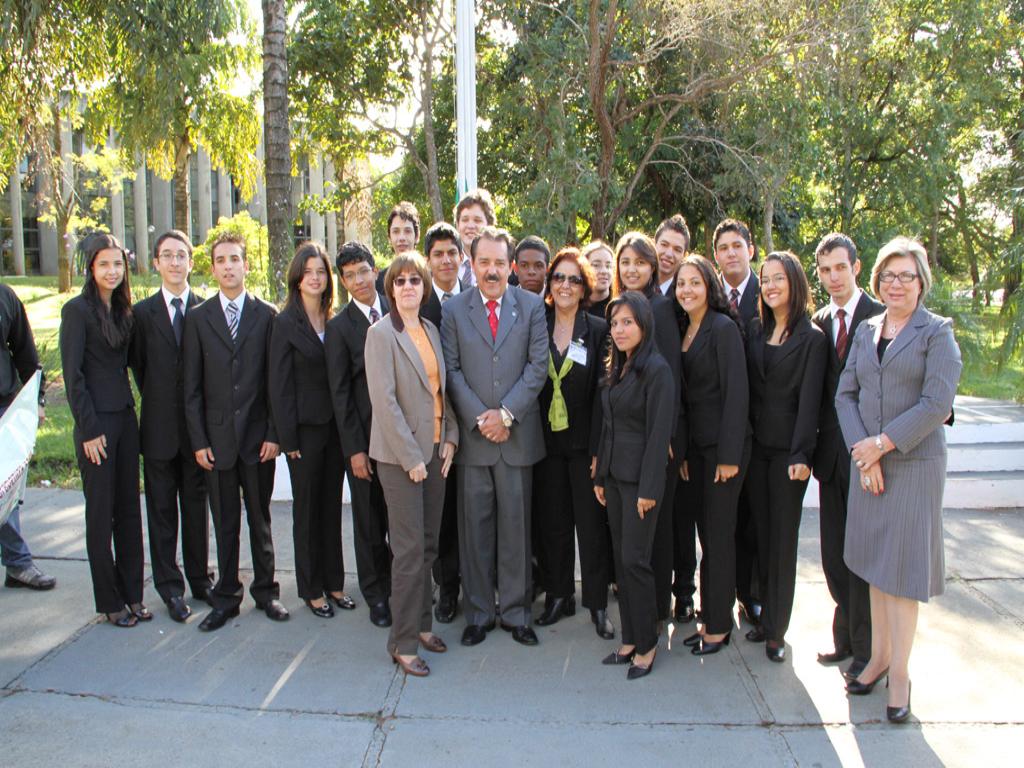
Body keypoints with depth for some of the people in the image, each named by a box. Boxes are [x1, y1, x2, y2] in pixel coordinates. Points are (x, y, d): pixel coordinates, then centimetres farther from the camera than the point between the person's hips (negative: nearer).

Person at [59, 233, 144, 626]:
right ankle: (110, 600, 16)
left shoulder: (123, 309, 10)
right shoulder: (77, 310, -9)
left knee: (129, 509, 11)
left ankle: (132, 593, 21)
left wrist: (132, 411, 7)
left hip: (125, 417, 6)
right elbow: (72, 375, -12)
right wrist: (89, 429, -13)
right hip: (96, 421, -6)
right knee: (101, 513, 4)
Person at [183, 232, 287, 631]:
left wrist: (274, 433, -6)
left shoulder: (267, 315, 1)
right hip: (217, 435, 1)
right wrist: (198, 440, -3)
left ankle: (266, 590, 25)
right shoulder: (199, 318, 4)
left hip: (257, 434, -1)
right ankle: (226, 597, 23)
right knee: (225, 523, 10)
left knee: (260, 519, 11)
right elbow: (192, 385, 2)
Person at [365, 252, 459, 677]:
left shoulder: (431, 330, 10)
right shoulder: (381, 334, -10)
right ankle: (403, 642, 7)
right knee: (410, 548, -4)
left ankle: (421, 623, 26)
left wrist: (450, 436, 4)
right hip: (400, 455, -6)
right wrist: (411, 456, -15)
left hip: (435, 450, 6)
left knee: (428, 543, 12)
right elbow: (384, 400, -15)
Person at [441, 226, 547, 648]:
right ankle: (478, 613, 20)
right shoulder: (454, 309, 4)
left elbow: (538, 365, -2)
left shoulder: (532, 306, 4)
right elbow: (451, 370, 0)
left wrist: (506, 414, -10)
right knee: (474, 526, 6)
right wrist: (478, 418, -9)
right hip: (471, 434, 0)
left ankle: (516, 613, 20)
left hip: (517, 433, 0)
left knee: (516, 526, 7)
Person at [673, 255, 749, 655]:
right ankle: (710, 618, 21)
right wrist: (681, 450, 7)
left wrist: (729, 455, -18)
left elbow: (736, 392, -15)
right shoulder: (682, 329, 11)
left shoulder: (724, 328, -11)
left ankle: (719, 625, 13)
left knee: (719, 535, 1)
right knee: (705, 532, 10)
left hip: (724, 444, -7)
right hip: (695, 444, 7)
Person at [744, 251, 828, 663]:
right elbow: (745, 387, 6)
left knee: (783, 537, 4)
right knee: (761, 532, 10)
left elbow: (809, 400, -10)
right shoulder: (754, 329, 8)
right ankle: (765, 615, 22)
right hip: (755, 445, 4)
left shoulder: (811, 338, -5)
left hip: (787, 449, -4)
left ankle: (776, 629, 14)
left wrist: (801, 454, -16)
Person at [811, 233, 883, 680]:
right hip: (831, 453, 6)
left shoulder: (881, 317, -8)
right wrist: (812, 447, 5)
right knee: (834, 553, 13)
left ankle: (865, 648, 17)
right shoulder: (818, 322, 10)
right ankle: (846, 637, 28)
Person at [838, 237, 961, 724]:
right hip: (866, 462, 4)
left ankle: (899, 673, 12)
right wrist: (861, 450, -7)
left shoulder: (937, 331, -4)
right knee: (875, 561, 10)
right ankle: (878, 656, 24)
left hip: (914, 464, -4)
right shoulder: (866, 330, 10)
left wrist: (883, 443, -15)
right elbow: (846, 394, 6)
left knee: (901, 565, -1)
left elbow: (938, 402, -13)